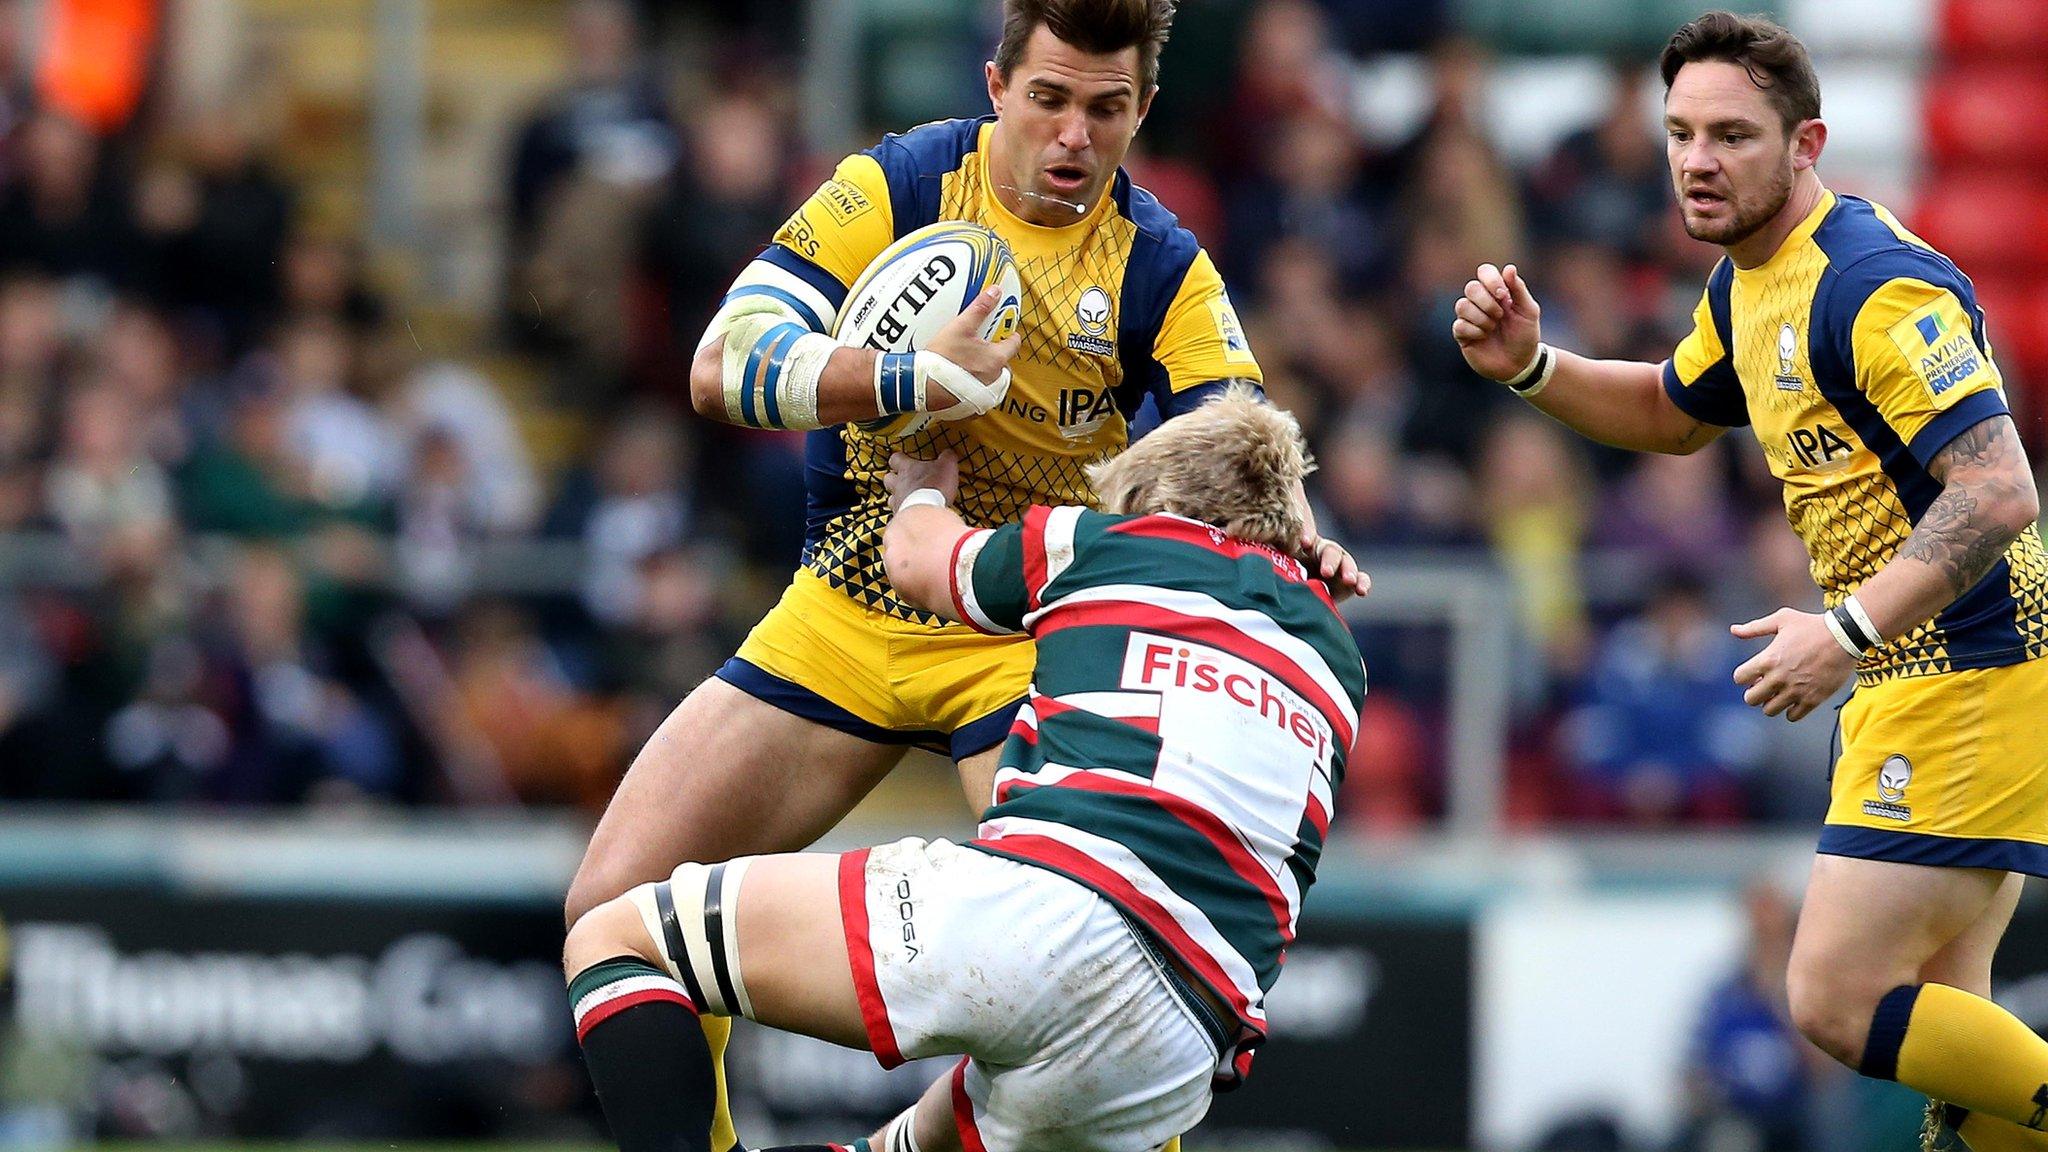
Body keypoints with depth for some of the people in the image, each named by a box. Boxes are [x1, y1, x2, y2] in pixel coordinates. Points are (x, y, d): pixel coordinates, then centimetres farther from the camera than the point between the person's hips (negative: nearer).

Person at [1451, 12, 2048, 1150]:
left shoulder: (1873, 284, -20)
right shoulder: (1750, 285, 12)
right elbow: (1672, 413, 32)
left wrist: (1847, 632, -31)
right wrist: (1532, 364, 14)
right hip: (1919, 682, 10)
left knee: (1838, 999, -14)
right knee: (1933, 1020, 10)